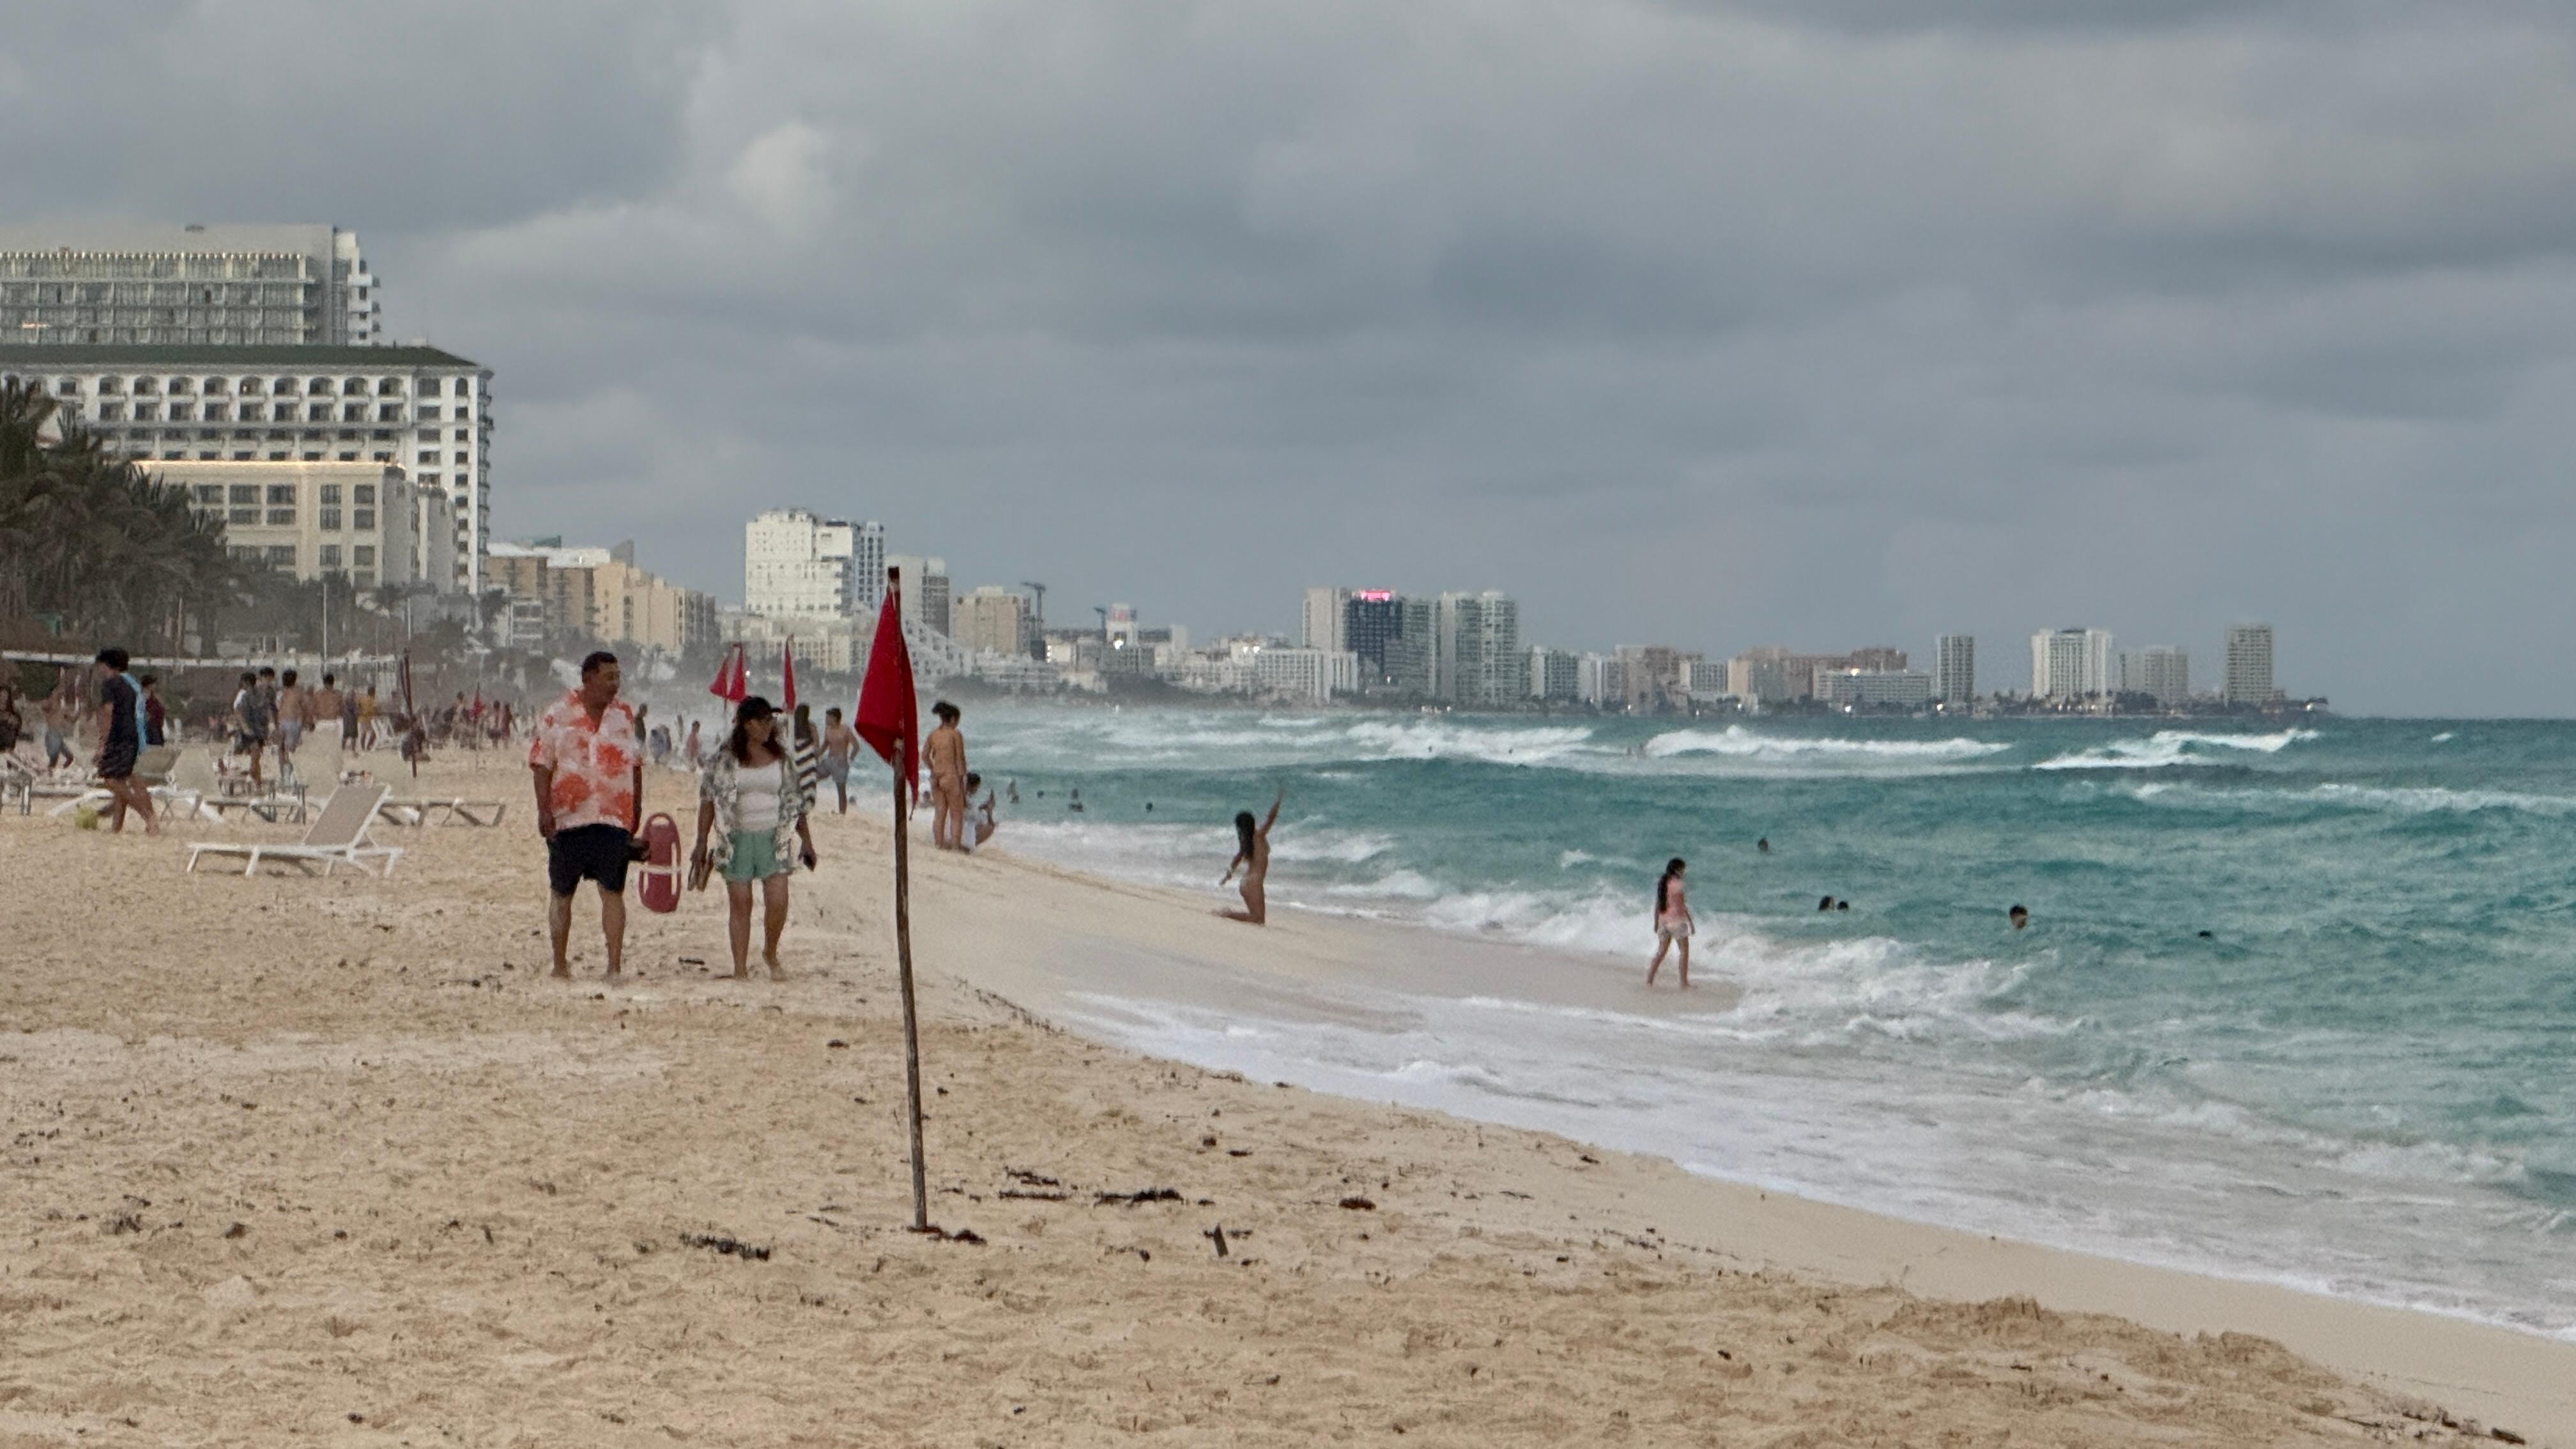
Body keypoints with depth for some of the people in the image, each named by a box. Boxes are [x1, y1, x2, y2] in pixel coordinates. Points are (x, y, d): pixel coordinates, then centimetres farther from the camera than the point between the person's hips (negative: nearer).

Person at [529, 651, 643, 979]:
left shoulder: (625, 716, 9)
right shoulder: (557, 716, 0)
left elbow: (635, 765, 14)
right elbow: (542, 767, -2)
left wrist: (636, 812, 11)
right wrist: (544, 811, -11)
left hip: (614, 818, 1)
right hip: (567, 818, -1)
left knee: (613, 892, -6)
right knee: (562, 894, 8)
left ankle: (615, 964, -7)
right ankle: (560, 963, 19)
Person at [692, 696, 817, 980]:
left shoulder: (781, 755, 8)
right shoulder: (724, 757, 1)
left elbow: (796, 799, 13)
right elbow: (708, 800, 3)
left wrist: (806, 840, 11)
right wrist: (702, 843, -2)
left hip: (774, 837, 1)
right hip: (736, 837, -1)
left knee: (778, 901, -9)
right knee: (740, 903, -2)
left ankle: (770, 953, 17)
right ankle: (740, 968, 3)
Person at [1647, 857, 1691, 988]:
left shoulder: (1662, 884, 5)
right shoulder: (1678, 885, -14)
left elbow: (1657, 905, 9)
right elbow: (1683, 907, -14)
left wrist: (1656, 923, 17)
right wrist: (1691, 923, -6)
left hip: (1664, 921, 6)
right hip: (1677, 921, -6)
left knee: (1661, 951, 14)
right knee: (1684, 951, 5)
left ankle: (1649, 978, 9)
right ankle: (1684, 983, 5)